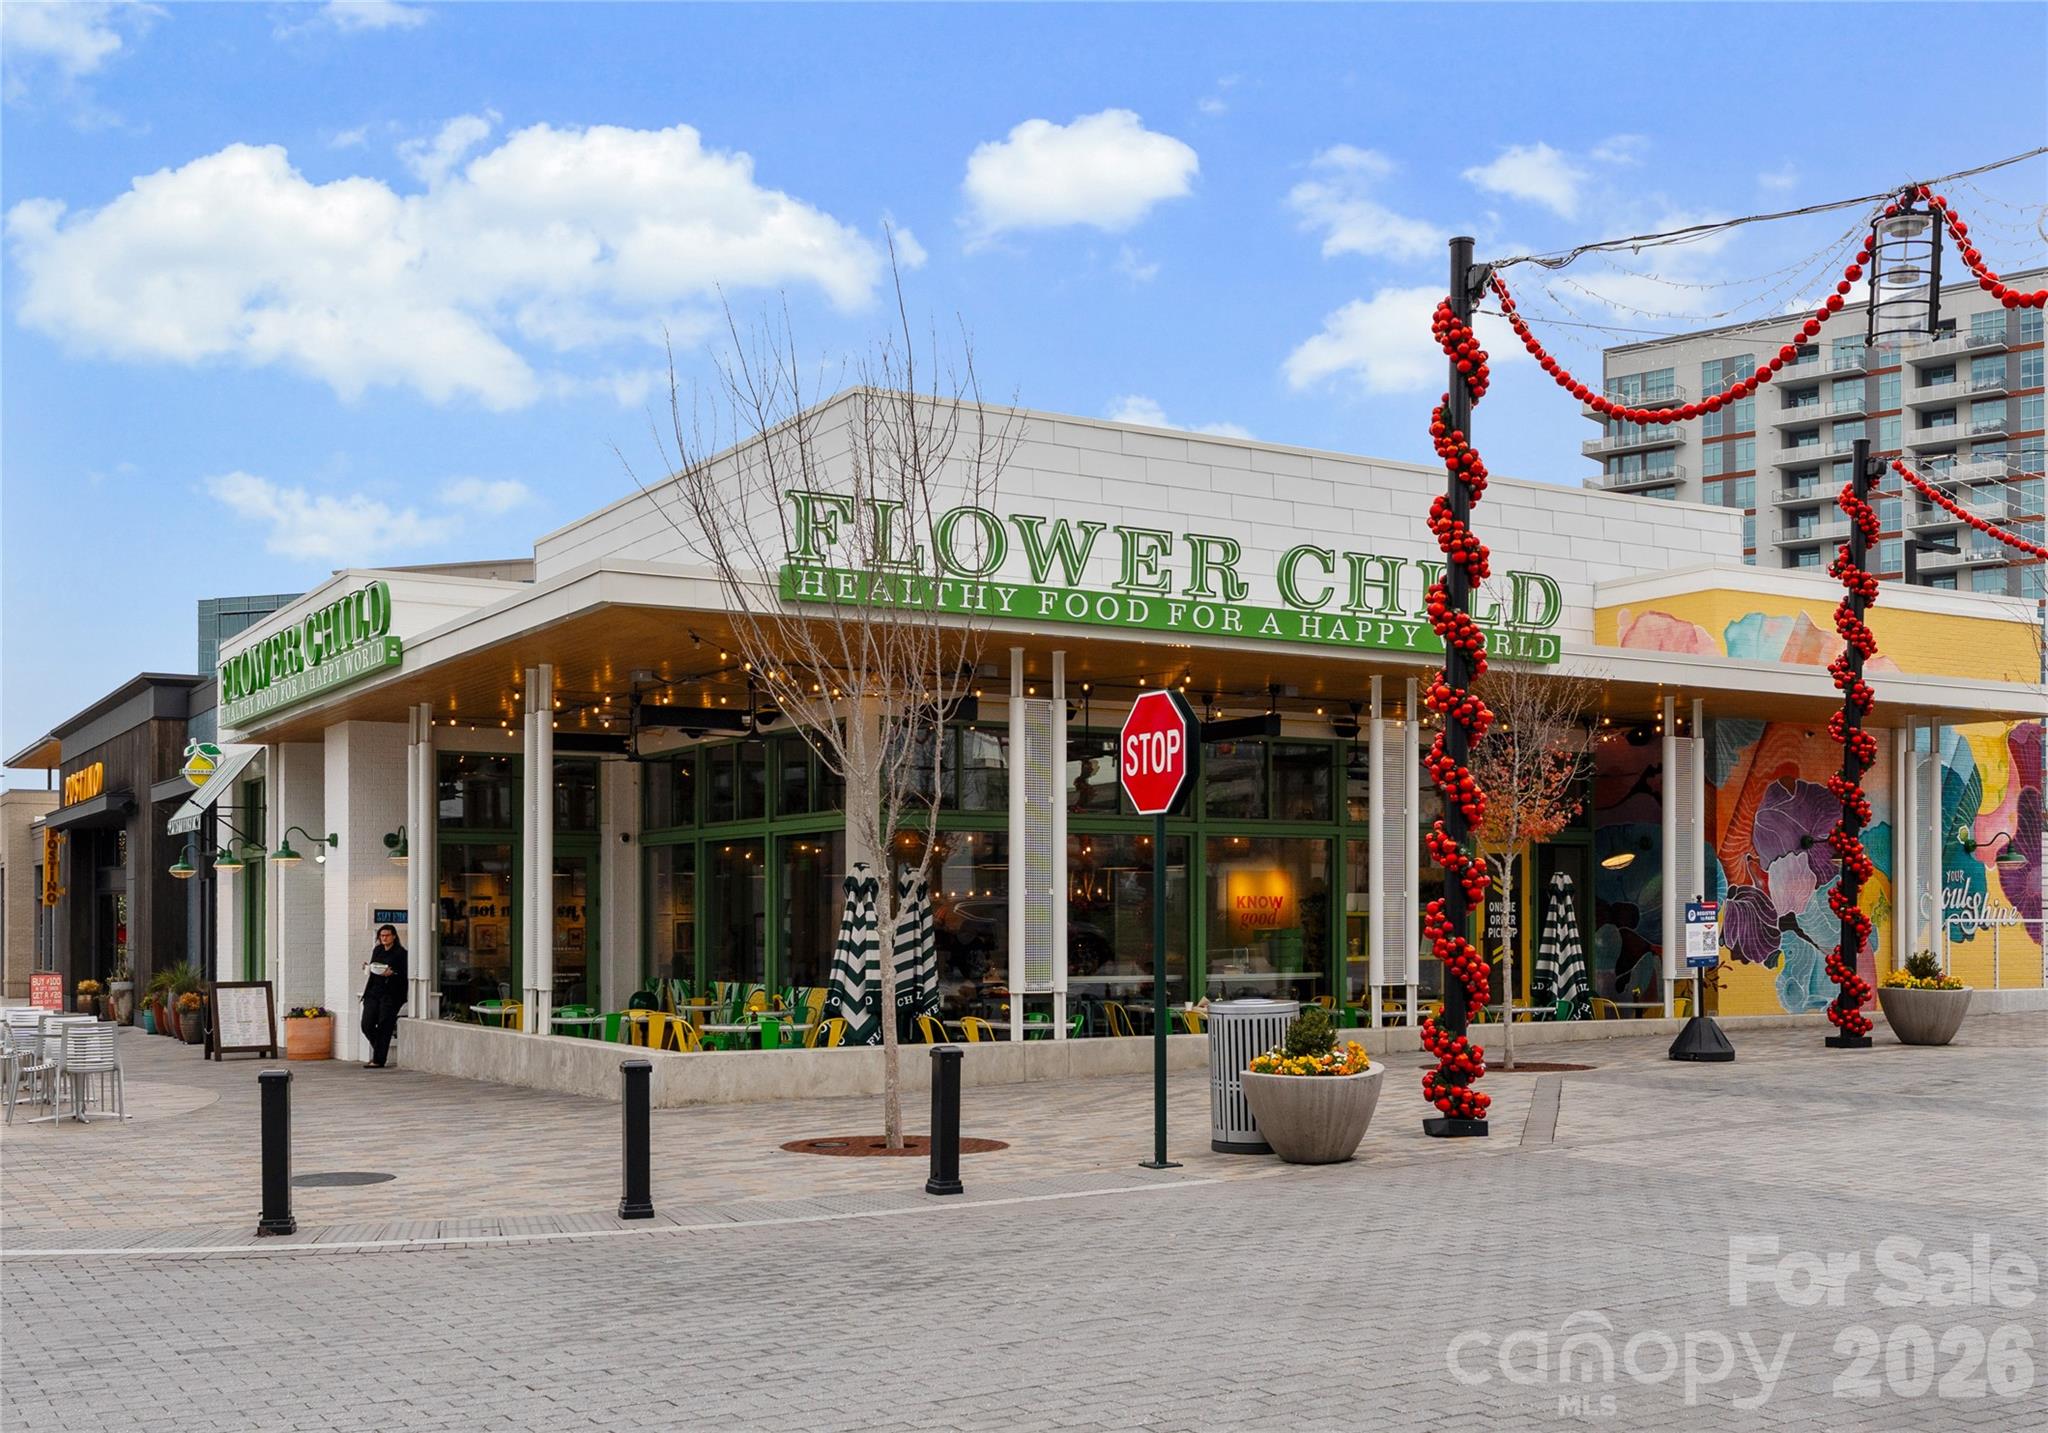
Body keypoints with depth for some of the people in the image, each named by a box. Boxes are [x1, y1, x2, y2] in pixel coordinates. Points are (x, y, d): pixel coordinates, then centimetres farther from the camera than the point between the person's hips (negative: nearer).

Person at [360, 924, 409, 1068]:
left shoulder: (400, 952, -4)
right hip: (373, 991, 6)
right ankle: (379, 1051, 22)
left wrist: (392, 973, -23)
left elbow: (405, 974, -7)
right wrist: (367, 967, 2)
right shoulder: (377, 950, 15)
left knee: (383, 1027, -5)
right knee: (367, 1025, -1)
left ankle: (378, 1060, 0)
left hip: (390, 994, -6)